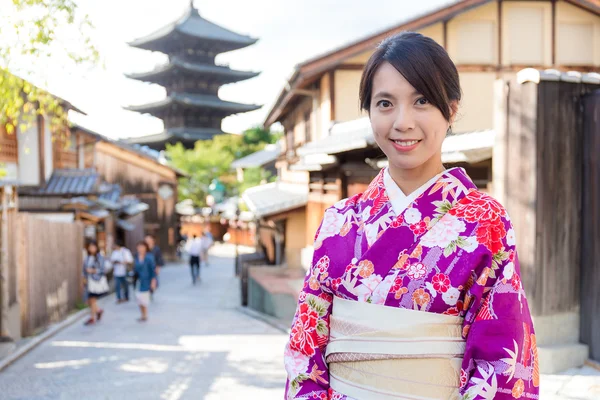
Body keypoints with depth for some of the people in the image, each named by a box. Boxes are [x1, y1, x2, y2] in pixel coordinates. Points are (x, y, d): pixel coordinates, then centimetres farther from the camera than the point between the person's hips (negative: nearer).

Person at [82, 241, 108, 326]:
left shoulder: (99, 257, -7)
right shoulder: (87, 258, 10)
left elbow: (103, 269, -9)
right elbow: (85, 269, 16)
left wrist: (93, 271, -17)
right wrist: (84, 278, 3)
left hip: (97, 281, -6)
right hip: (89, 281, 6)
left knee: (92, 300, -6)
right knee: (89, 301, 7)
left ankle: (92, 318, 4)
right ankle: (98, 311, 33)